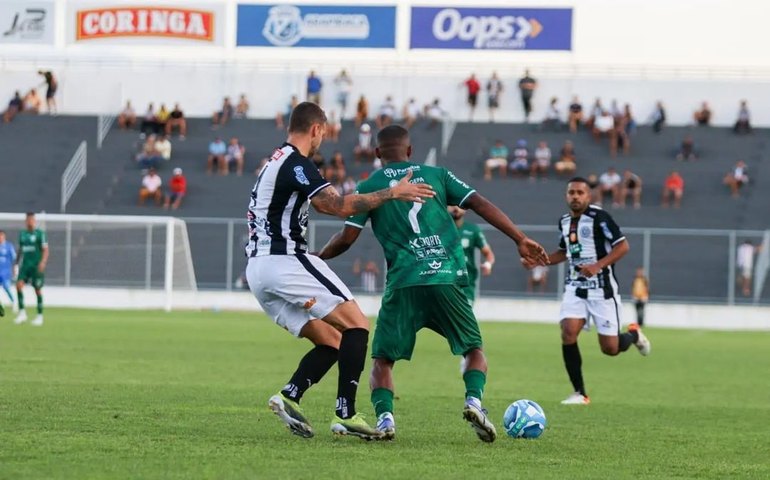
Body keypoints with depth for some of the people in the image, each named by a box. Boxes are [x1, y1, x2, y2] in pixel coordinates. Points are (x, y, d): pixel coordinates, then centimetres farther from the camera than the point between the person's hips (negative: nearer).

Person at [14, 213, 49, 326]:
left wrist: (43, 262, -23)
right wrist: (17, 263, 21)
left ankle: (40, 316, 11)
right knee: (19, 285, -14)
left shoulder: (40, 234, -5)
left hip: (36, 265, -4)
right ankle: (22, 312, -9)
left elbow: (45, 250, -9)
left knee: (38, 289, 1)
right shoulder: (22, 234, 11)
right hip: (25, 264, 4)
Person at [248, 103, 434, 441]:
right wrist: (392, 193, -16)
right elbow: (338, 206, -20)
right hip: (285, 261, -10)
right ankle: (345, 414, -17)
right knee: (357, 325, -8)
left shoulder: (277, 161, 21)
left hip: (258, 269, 10)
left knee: (331, 343, 11)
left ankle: (289, 396, -8)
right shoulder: (295, 163, -10)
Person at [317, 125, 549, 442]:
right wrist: (520, 240, 6)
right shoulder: (437, 175, 15)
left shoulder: (369, 187, 10)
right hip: (447, 278, 1)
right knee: (474, 350, 16)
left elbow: (347, 238, 5)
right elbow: (480, 204, 6)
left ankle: (384, 417, -13)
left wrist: (317, 259, 24)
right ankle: (473, 400, -12)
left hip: (403, 283, -1)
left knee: (382, 359, 11)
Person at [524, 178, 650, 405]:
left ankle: (634, 335, 35)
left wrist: (599, 265, -25)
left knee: (610, 348, -3)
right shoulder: (564, 221, 10)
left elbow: (623, 246, -14)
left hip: (601, 288, -5)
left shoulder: (599, 217, -11)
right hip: (575, 286, 5)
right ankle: (580, 393, -7)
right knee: (568, 333, -17)